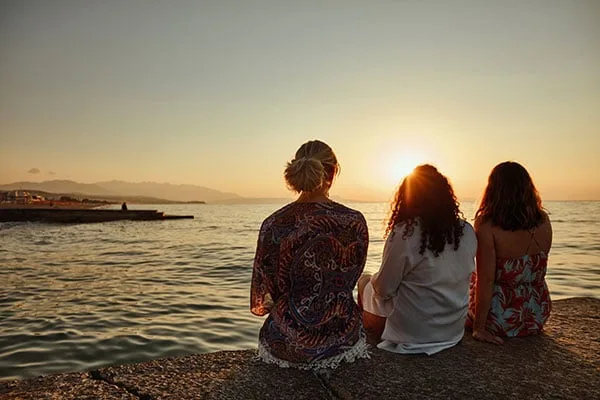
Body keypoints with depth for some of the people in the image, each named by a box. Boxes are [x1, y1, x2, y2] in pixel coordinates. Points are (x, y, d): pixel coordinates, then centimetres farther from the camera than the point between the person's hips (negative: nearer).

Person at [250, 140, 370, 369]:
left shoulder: (274, 225, -16)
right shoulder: (354, 221, -14)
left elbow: (265, 291, -4)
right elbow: (351, 278, 3)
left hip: (288, 343, 0)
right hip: (342, 338, 1)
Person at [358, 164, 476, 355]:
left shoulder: (404, 234, -24)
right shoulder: (468, 232, -7)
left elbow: (384, 290, -15)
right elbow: (463, 275, 8)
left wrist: (374, 279, 6)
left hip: (412, 335, -5)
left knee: (365, 280, 16)